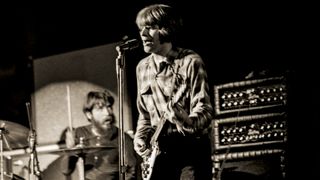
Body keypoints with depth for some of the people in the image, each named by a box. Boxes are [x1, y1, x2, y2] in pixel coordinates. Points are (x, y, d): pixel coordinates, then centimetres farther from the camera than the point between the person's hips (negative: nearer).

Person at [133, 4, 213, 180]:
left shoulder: (190, 62, -7)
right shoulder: (143, 67, 13)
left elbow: (204, 108, -15)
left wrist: (187, 121, -35)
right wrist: (140, 137, 4)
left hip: (190, 147, -6)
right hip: (158, 151, 6)